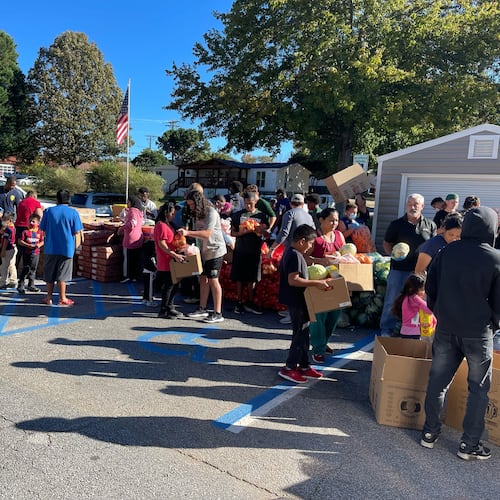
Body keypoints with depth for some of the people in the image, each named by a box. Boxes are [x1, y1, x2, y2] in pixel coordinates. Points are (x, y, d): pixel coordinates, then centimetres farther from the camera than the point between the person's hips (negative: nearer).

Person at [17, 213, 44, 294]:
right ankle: (20, 285, 2)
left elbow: (42, 241, 10)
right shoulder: (25, 232, -7)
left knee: (33, 269, 13)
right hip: (27, 253, -4)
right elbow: (19, 241, -9)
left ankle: (31, 285, 25)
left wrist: (39, 245, -12)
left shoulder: (39, 232, 5)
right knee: (26, 269, -6)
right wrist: (28, 245, -20)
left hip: (36, 253, 5)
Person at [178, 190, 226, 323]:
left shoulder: (211, 212, -17)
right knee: (203, 279, 10)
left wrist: (188, 232, -34)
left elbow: (207, 233, -28)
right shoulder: (198, 214, 11)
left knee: (213, 280, -8)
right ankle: (202, 309, 21)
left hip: (215, 250, -8)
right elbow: (198, 233, 13)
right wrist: (186, 232, -2)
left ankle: (218, 313, -4)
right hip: (205, 251, 8)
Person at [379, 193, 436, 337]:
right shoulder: (397, 224, 1)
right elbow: (386, 243, 7)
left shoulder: (430, 225, 6)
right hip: (399, 269, -2)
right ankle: (386, 329, 16)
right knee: (392, 300, 4)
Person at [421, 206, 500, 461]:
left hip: (445, 328, 3)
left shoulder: (447, 251, -1)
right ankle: (469, 444, 17)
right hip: (478, 332, -3)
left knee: (438, 380, 12)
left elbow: (430, 287, 5)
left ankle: (430, 432, 22)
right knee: (479, 388, 11)